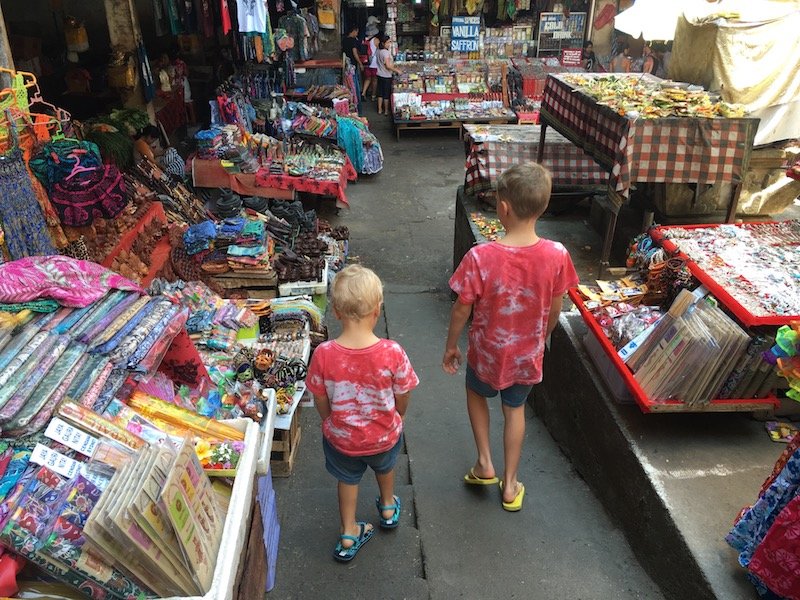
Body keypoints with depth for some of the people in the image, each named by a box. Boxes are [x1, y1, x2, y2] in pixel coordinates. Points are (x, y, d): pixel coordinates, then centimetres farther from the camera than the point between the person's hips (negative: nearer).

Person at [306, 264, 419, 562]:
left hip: (341, 438, 0)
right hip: (384, 436, 1)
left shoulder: (323, 354, -28)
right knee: (385, 466, 34)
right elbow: (402, 398, -14)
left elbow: (321, 402, -11)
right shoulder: (392, 352, -30)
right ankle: (388, 508, 60)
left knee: (348, 479, 30)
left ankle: (348, 535, 45)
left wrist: (331, 423, 10)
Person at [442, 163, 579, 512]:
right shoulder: (556, 256, -20)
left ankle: (484, 463, 30)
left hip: (488, 353, -2)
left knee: (476, 392, 31)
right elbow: (554, 311, -5)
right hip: (528, 354, 2)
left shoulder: (480, 257, -28)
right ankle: (510, 485, 37)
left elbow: (462, 310, -16)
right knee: (515, 409, 26)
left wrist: (451, 346, 2)